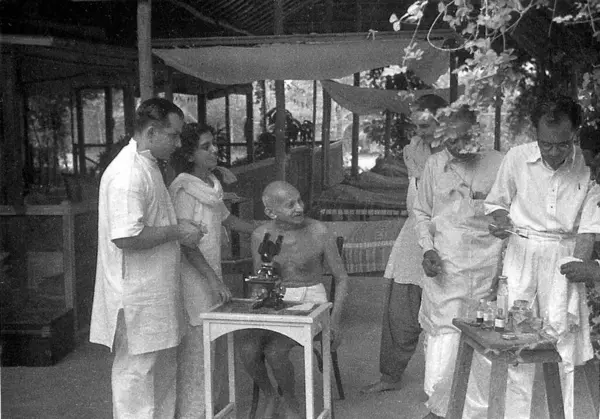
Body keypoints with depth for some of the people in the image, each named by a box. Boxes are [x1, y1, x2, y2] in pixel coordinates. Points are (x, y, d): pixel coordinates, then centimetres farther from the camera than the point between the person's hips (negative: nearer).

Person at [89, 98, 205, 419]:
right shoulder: (127, 173, -20)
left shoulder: (148, 166, 14)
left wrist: (179, 226, 10)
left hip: (156, 293, 10)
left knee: (163, 372, 19)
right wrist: (176, 231, -18)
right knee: (136, 375, 1)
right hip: (136, 299, -10)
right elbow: (126, 237, -28)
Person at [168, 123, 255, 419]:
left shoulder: (211, 185, 11)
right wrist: (214, 280, -21)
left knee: (216, 346, 13)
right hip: (191, 276, -9)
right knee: (196, 347, -4)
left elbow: (228, 220, 25)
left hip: (210, 272, 9)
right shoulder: (184, 189, -14)